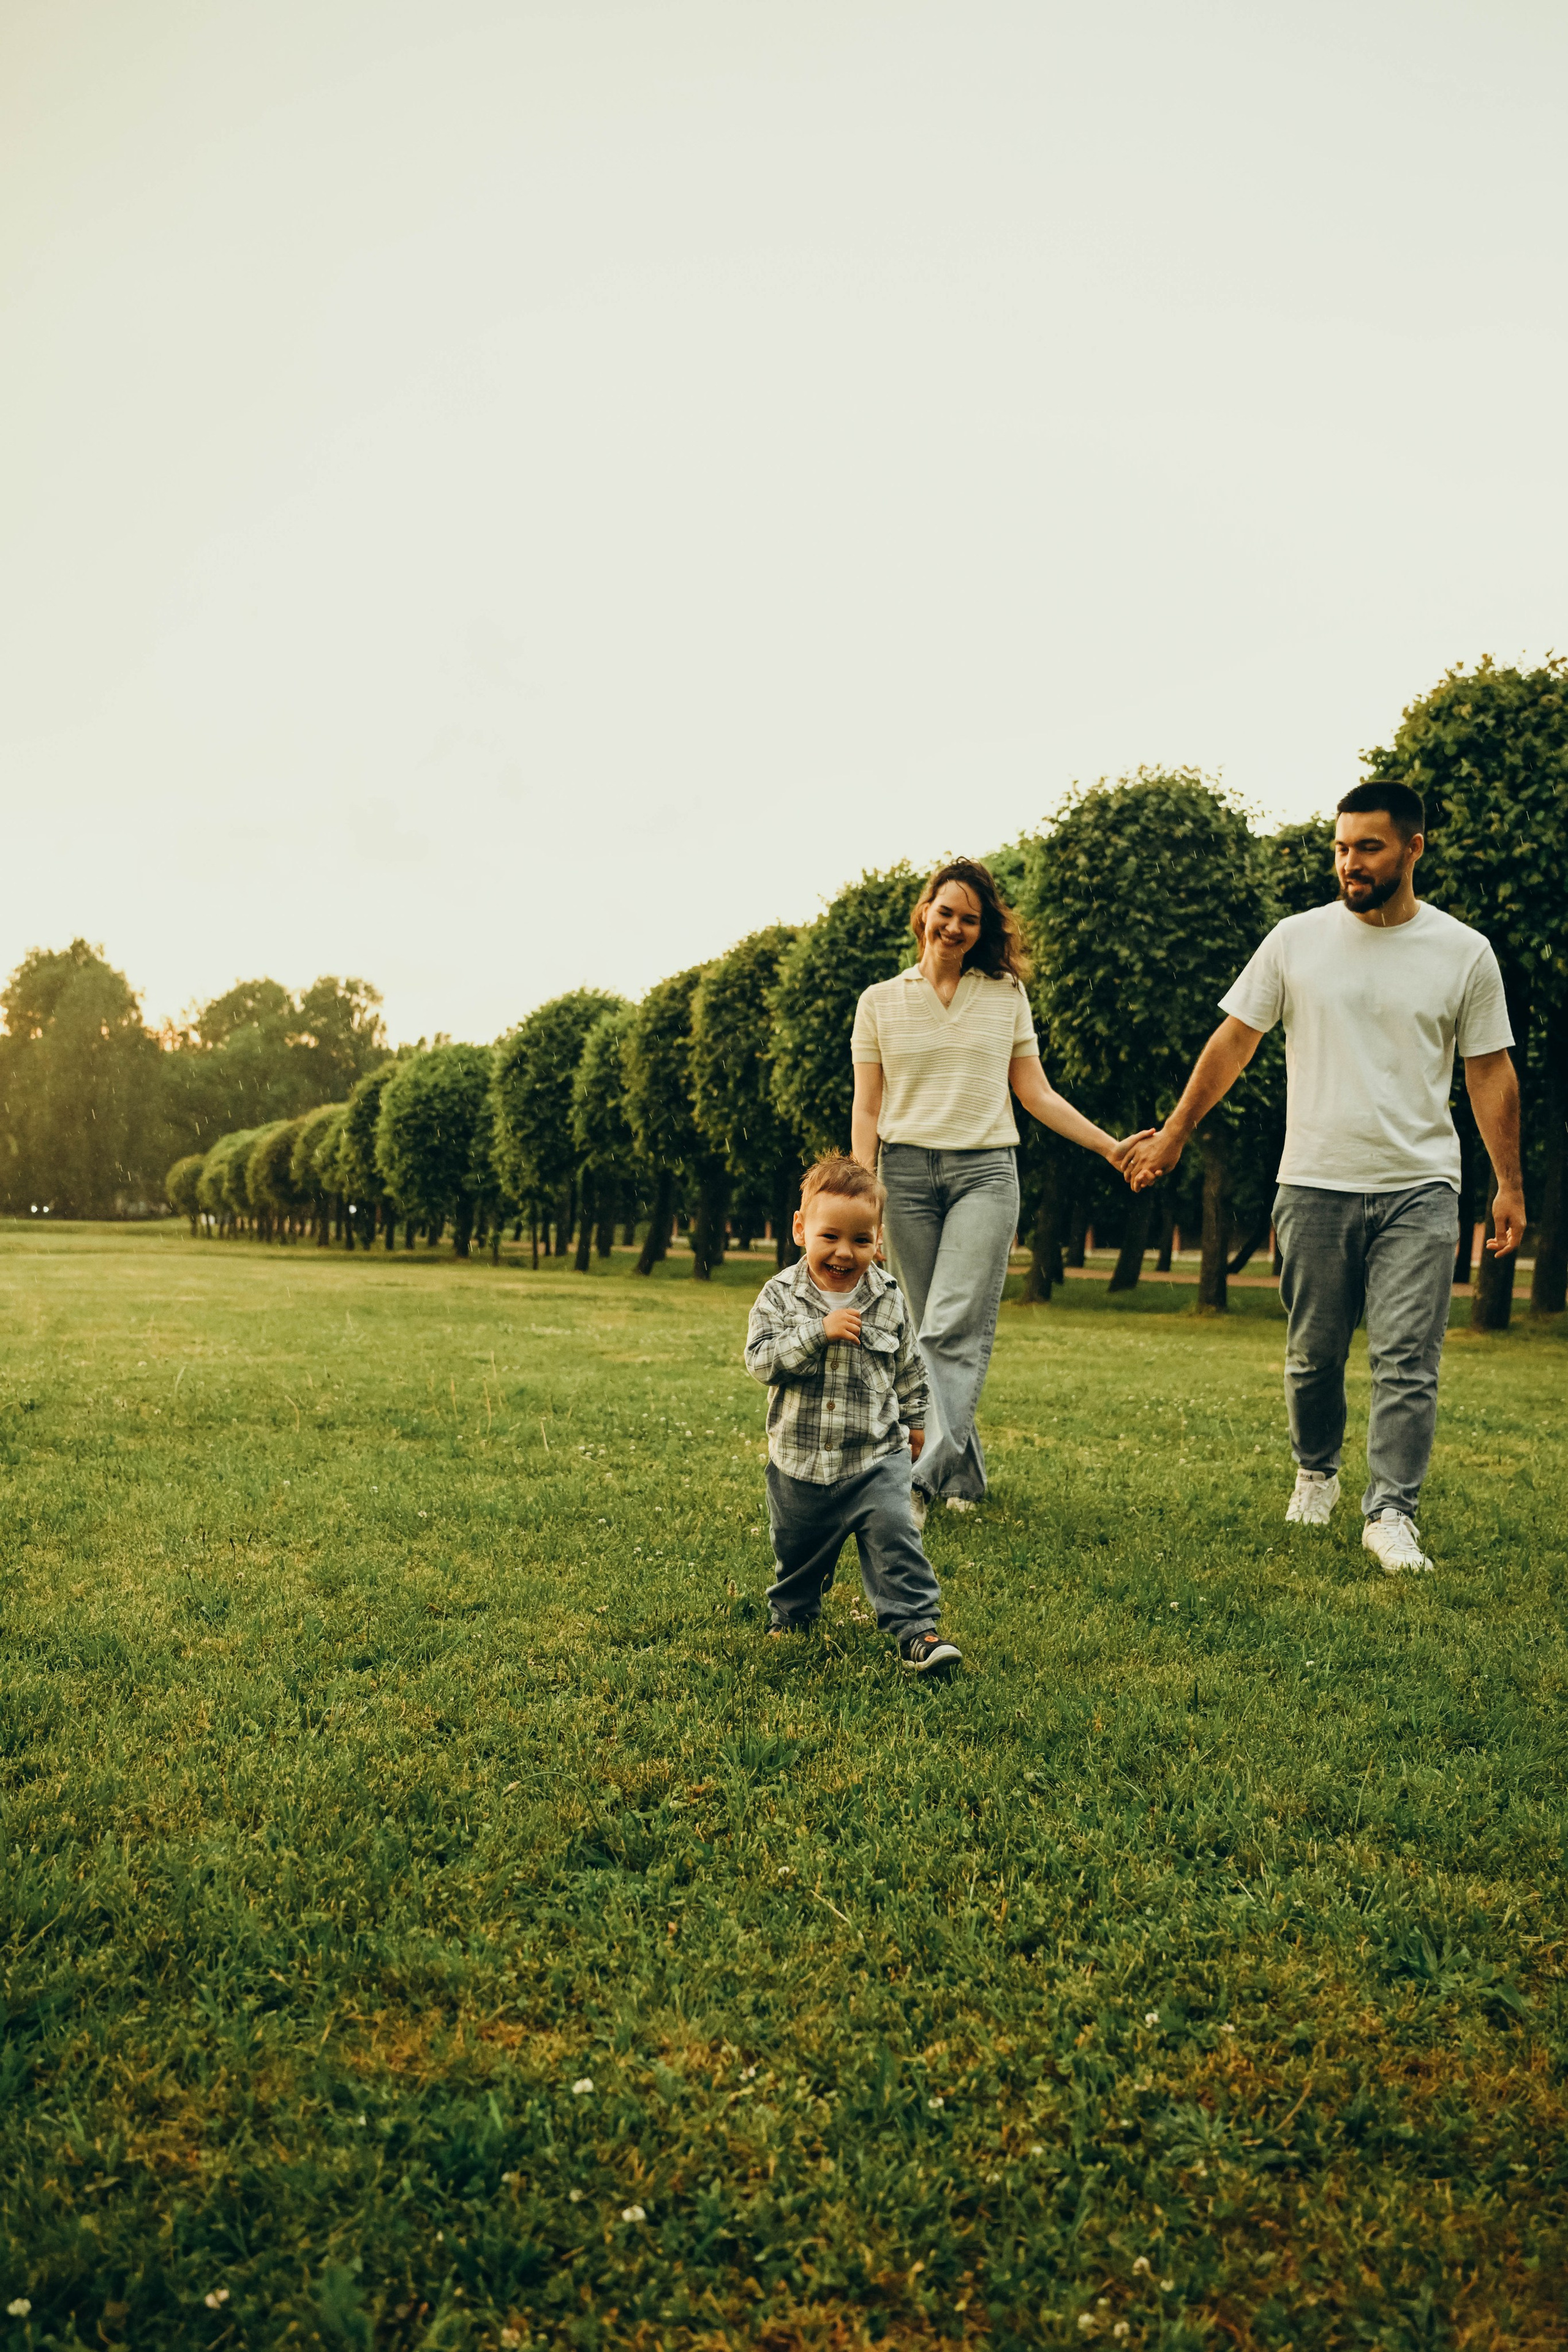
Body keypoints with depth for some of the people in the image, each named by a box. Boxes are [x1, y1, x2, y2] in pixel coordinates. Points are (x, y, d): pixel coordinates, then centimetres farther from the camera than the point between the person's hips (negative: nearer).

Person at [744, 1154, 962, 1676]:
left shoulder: (889, 1300, -3)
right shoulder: (781, 1295, -9)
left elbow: (909, 1367, 10)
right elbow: (760, 1359, -20)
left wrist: (914, 1420, 18)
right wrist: (818, 1331, -28)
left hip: (876, 1456, 0)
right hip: (800, 1461, 1)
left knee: (895, 1539, -13)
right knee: (796, 1549, 18)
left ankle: (916, 1630, -5)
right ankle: (791, 1616, 42)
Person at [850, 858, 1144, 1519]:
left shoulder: (1006, 995, 11)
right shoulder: (880, 1002, 10)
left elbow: (1035, 1093, 12)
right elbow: (866, 1110, 7)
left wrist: (1110, 1147, 6)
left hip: (985, 1170, -1)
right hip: (906, 1170, 1)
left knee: (955, 1329, -14)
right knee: (931, 1334, 4)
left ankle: (923, 1479, -18)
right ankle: (964, 1474, 14)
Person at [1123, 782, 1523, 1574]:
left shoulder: (1464, 953, 2)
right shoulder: (1296, 941, 2)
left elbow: (1490, 1072, 7)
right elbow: (1233, 1042, 9)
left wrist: (1509, 1186, 5)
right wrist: (1175, 1133, 11)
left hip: (1418, 1189, -1)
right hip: (1314, 1184, 1)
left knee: (1407, 1361, -6)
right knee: (1314, 1355, 11)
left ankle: (1392, 1512, 1)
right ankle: (1315, 1473, 32)